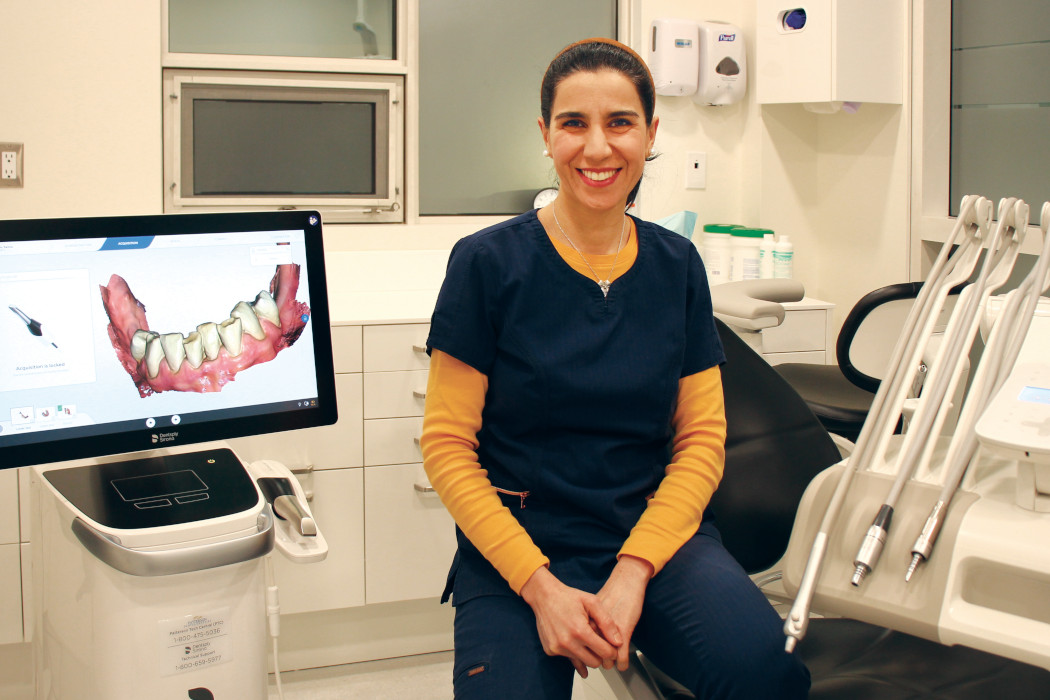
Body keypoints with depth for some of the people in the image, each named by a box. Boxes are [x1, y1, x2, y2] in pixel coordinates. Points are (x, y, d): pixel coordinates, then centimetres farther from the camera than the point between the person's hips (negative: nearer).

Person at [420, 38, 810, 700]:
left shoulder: (677, 265, 7)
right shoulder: (489, 262, -4)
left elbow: (702, 439, 6)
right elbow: (447, 446, -4)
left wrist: (634, 571, -9)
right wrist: (541, 587, -14)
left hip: (656, 529, 1)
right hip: (516, 547, -1)